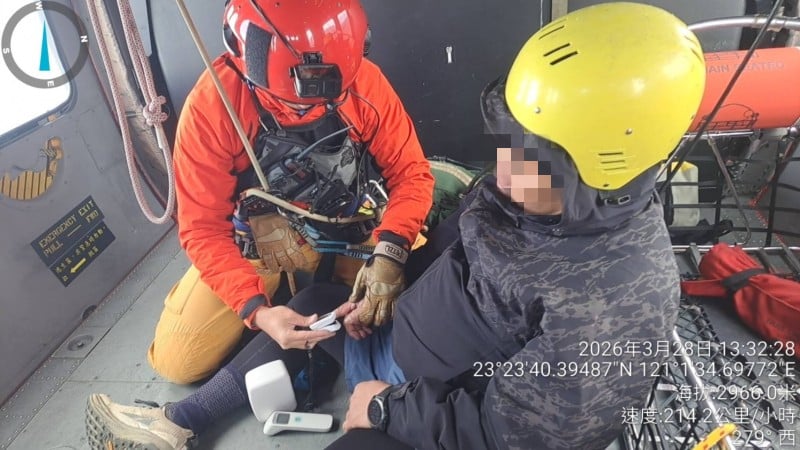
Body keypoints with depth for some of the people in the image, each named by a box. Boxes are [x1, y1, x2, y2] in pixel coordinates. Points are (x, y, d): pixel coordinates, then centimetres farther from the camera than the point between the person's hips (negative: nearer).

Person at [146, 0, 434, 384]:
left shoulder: (362, 79, -19)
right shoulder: (212, 105, -23)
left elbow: (411, 171, -14)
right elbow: (203, 229, -19)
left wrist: (390, 252, -31)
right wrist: (256, 309, -33)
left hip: (352, 230, 1)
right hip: (260, 241, 0)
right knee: (177, 361, -4)